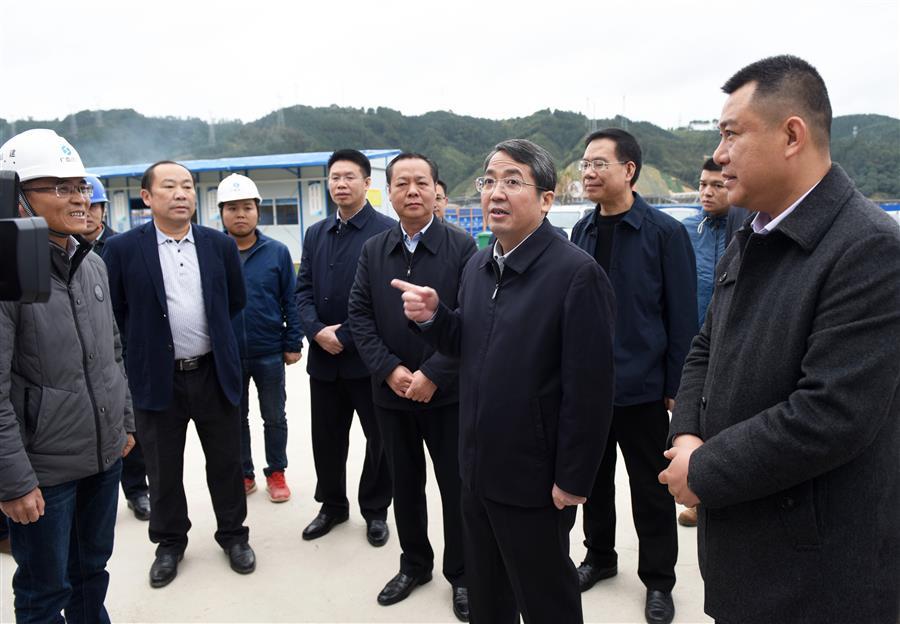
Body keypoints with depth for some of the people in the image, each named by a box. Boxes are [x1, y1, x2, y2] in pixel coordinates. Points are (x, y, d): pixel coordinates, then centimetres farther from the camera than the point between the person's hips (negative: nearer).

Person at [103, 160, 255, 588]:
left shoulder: (220, 245, 0)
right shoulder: (122, 248, -7)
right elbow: (113, 311, 1)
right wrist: (146, 344, 4)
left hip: (214, 373, 2)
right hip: (157, 378, -1)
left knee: (225, 462, 13)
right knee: (163, 471, 13)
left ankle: (232, 533, 32)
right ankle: (169, 542, 34)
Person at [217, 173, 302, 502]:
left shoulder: (277, 252, -4)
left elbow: (290, 301, -1)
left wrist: (293, 344, -4)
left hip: (270, 354, 0)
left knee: (274, 417, 12)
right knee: (236, 418, 15)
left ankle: (276, 473, 29)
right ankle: (243, 474, 31)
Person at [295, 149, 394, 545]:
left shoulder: (387, 231, -8)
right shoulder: (315, 234, 12)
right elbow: (303, 290, 8)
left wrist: (346, 337, -16)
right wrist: (317, 330, -10)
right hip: (324, 357, 5)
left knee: (379, 438, 9)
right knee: (326, 438, 15)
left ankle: (375, 511, 28)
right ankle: (332, 506, 35)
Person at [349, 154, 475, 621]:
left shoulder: (462, 248, -7)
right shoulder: (373, 251, 5)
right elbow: (360, 316, 1)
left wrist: (432, 375, -17)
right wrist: (391, 370, -11)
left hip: (448, 392, -3)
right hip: (391, 391, 4)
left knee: (456, 487, 7)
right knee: (405, 484, 17)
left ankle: (461, 574, 27)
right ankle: (414, 564, 36)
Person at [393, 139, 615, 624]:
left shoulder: (576, 273, -19)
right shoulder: (477, 266, 5)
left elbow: (589, 388, -19)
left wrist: (572, 479, -15)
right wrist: (433, 316, -7)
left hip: (534, 479, -6)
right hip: (478, 470, 7)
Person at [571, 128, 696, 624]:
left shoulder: (665, 233, -10)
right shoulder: (582, 230, 4)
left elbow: (682, 317, -8)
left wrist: (676, 387, -8)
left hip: (641, 387, -4)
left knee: (651, 489, 10)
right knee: (593, 477, 18)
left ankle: (658, 581, 30)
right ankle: (599, 556, 40)